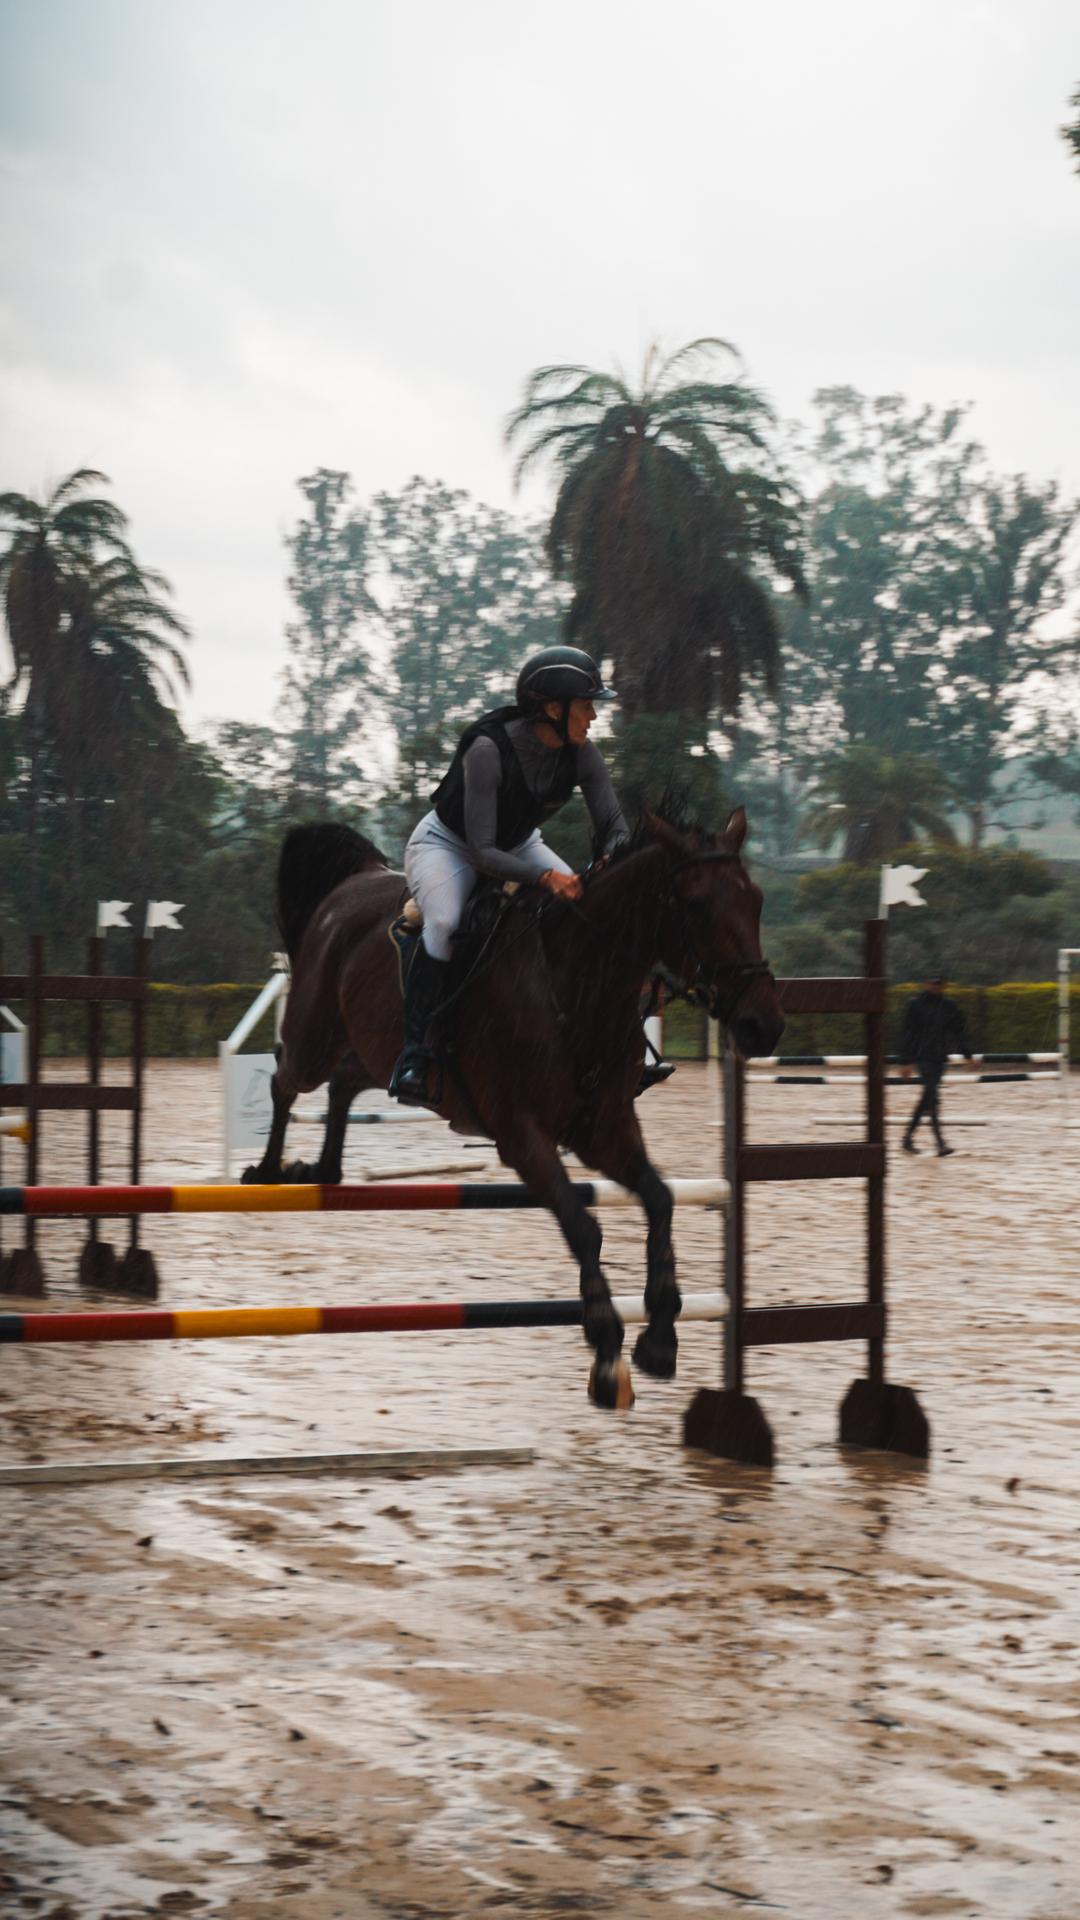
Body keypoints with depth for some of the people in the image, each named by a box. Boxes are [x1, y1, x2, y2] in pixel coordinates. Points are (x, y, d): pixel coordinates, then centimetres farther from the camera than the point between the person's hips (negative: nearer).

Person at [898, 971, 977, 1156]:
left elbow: (959, 1030, 10)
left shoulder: (949, 1006, 8)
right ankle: (940, 1143, -17)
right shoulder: (915, 1005, -3)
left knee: (928, 1097, 9)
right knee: (931, 1095, -15)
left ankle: (909, 1136, 24)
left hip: (940, 1058, 5)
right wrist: (905, 1061, -8)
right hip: (922, 1056, -5)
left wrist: (967, 1053, -1)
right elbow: (907, 1034, -4)